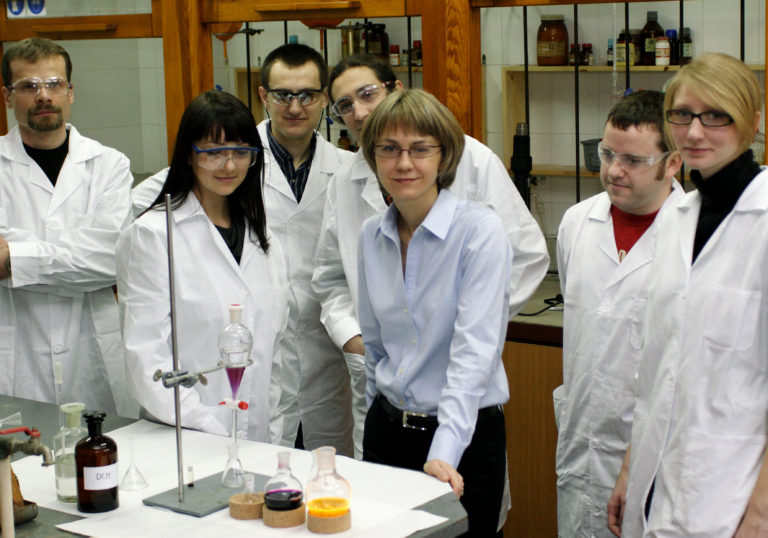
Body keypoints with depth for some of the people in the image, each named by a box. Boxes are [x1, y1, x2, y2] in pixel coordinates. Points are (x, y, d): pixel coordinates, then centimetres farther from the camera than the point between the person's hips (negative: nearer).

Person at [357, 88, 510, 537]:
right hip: (388, 428, 5)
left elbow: (474, 352, -23)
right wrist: (383, 419, 15)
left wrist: (444, 453, -31)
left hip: (464, 437, -5)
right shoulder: (372, 235, 4)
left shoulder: (481, 231, -14)